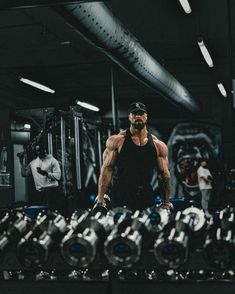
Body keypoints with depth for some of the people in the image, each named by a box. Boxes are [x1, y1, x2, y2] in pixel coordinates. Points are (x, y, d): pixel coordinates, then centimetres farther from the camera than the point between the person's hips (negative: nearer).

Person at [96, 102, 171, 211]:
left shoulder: (159, 146, 7)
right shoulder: (116, 141, 1)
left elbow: (164, 175, 11)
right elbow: (107, 169, -2)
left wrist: (166, 202, 9)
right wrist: (100, 197, -10)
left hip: (146, 198, 2)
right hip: (120, 197, -2)